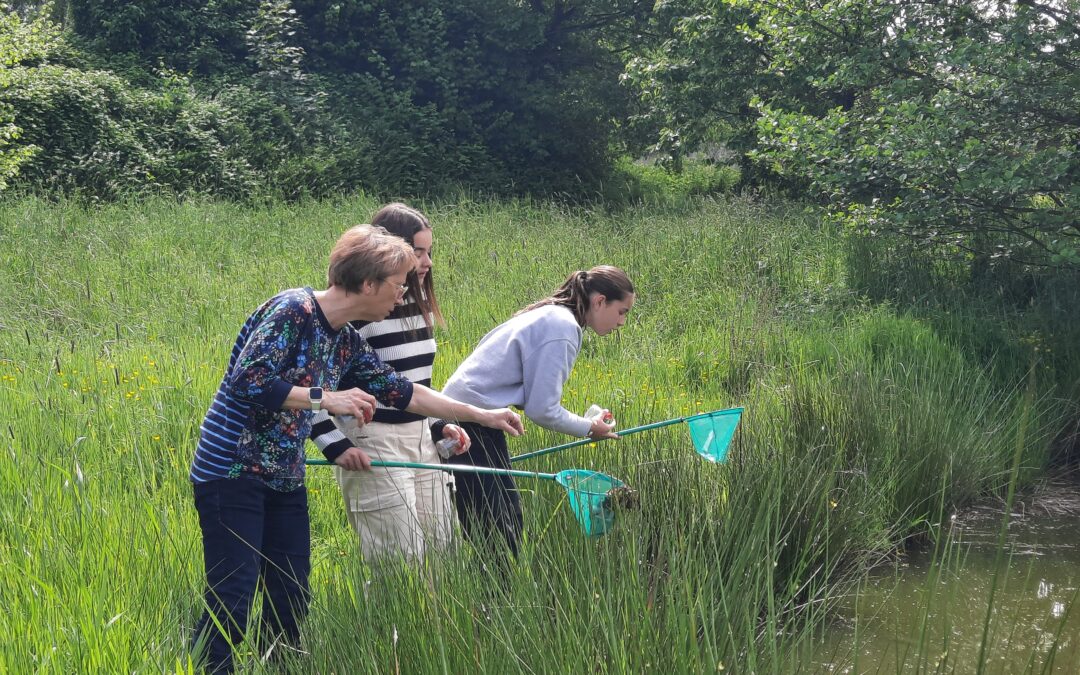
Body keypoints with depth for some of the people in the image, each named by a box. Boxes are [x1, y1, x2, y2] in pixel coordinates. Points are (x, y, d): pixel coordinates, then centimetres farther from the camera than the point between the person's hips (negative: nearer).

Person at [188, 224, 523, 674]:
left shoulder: (347, 343, 9)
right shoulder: (293, 310, -16)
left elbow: (401, 391, 18)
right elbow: (248, 381, -24)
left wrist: (483, 415, 22)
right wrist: (326, 398, -21)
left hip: (285, 480, 9)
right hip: (232, 473, -9)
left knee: (291, 602, 8)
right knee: (231, 603, -10)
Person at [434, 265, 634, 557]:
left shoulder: (552, 315, 14)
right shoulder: (563, 327, -15)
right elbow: (541, 409, -15)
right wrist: (590, 428, -1)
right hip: (472, 426, -10)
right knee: (500, 531, -8)